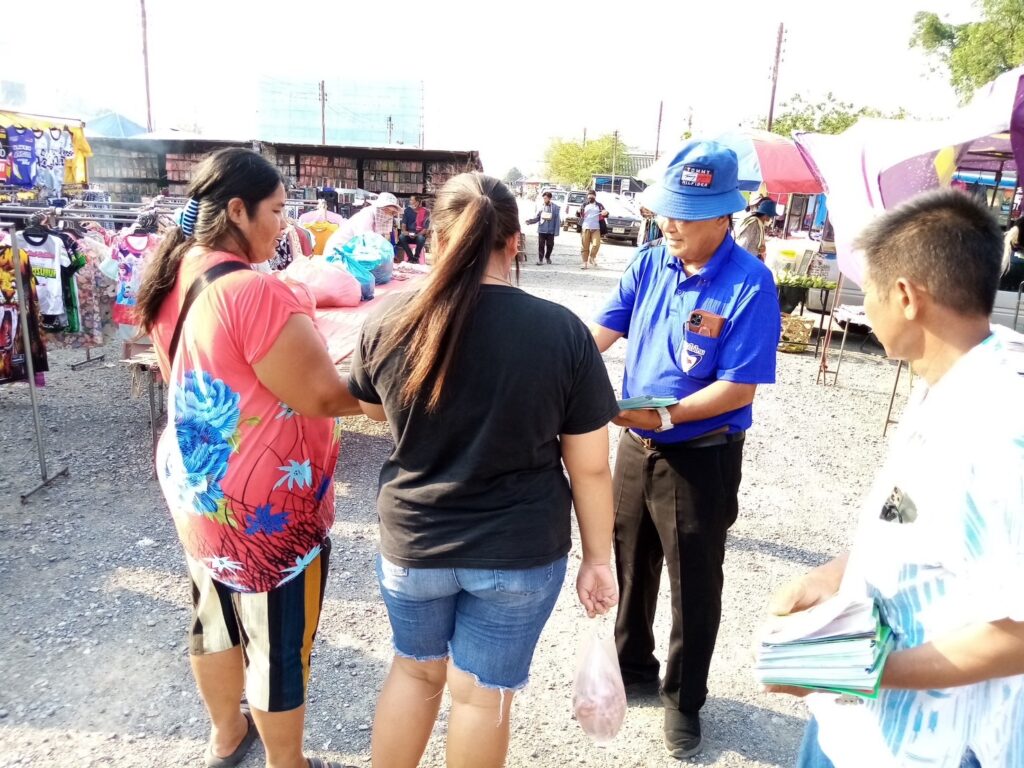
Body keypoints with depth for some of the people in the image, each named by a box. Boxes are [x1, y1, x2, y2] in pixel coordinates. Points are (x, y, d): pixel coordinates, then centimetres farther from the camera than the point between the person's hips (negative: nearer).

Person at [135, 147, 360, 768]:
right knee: (280, 640, 11)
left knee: (216, 613, 25)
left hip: (194, 482, 9)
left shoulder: (174, 277, 2)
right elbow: (323, 395, -26)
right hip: (262, 500, -9)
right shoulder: (254, 292, -27)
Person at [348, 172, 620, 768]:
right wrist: (599, 558, 3)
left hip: (413, 542, 2)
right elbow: (590, 467, -10)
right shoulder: (563, 331, -16)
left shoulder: (388, 324, -11)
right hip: (520, 550, -1)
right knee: (484, 694, 19)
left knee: (415, 670, 26)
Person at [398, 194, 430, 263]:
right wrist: (404, 231, -18)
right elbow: (404, 224, 4)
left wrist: (416, 235, -24)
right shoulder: (408, 210, 2)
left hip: (420, 235, -3)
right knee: (401, 237, -30)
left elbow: (425, 229, -11)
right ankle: (411, 257, -20)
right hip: (408, 235, 3)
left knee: (420, 238, -38)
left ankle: (416, 257, -16)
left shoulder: (425, 212, -8)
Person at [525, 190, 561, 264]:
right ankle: (540, 259, 4)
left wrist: (556, 231, -8)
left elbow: (557, 220, -4)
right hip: (541, 230, 1)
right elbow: (536, 218, 4)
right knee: (541, 245, -3)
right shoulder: (541, 207, 2)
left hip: (551, 231, -1)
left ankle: (547, 257, 33)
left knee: (550, 245, 11)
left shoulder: (555, 207, -4)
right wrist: (530, 221, -14)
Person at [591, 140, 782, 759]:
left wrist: (665, 415, -29)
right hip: (636, 446, 6)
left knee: (694, 583, 11)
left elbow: (739, 389, -20)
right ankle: (633, 667, 44)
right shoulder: (650, 263, -2)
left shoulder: (749, 284, -19)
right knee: (629, 564, 20)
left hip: (701, 457, -5)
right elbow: (603, 331, -4)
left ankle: (685, 699, 34)